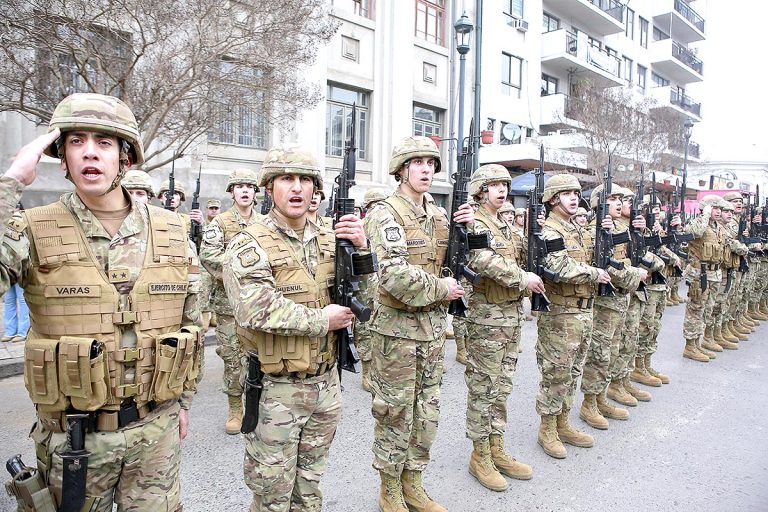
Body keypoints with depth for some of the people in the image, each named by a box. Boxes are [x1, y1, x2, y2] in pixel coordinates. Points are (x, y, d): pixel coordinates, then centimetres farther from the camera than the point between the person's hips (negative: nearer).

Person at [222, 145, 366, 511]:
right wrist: (322, 320, -18)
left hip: (326, 383, 5)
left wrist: (361, 249, -14)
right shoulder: (250, 245, -12)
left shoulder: (330, 240, 4)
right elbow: (257, 311, -26)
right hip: (276, 389, -5)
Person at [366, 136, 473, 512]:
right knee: (396, 412, 8)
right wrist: (441, 288, -15)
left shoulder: (439, 215, 8)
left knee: (427, 411, 16)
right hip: (397, 327, -6)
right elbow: (395, 276, -26)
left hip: (434, 325, 7)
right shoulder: (386, 214, -13)